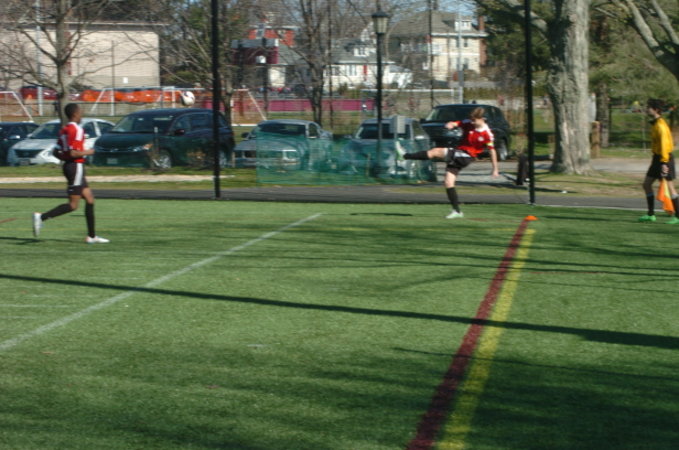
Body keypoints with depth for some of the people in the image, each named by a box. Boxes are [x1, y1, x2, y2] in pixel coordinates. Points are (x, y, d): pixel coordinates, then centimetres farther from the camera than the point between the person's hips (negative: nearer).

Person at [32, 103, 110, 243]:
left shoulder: (64, 130, 12)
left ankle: (91, 236, 13)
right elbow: (73, 153, -22)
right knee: (73, 205, -9)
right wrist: (87, 152, -8)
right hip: (76, 167, -10)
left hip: (68, 166, 10)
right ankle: (42, 217, -17)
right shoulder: (76, 130, -15)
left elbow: (57, 153, 12)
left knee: (90, 199, 12)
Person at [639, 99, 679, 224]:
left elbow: (664, 144, -23)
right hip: (657, 158, 10)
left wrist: (664, 163, -26)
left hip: (664, 158, -10)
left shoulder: (661, 125, -18)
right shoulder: (655, 124, 12)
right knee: (646, 184, 10)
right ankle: (650, 214, 15)